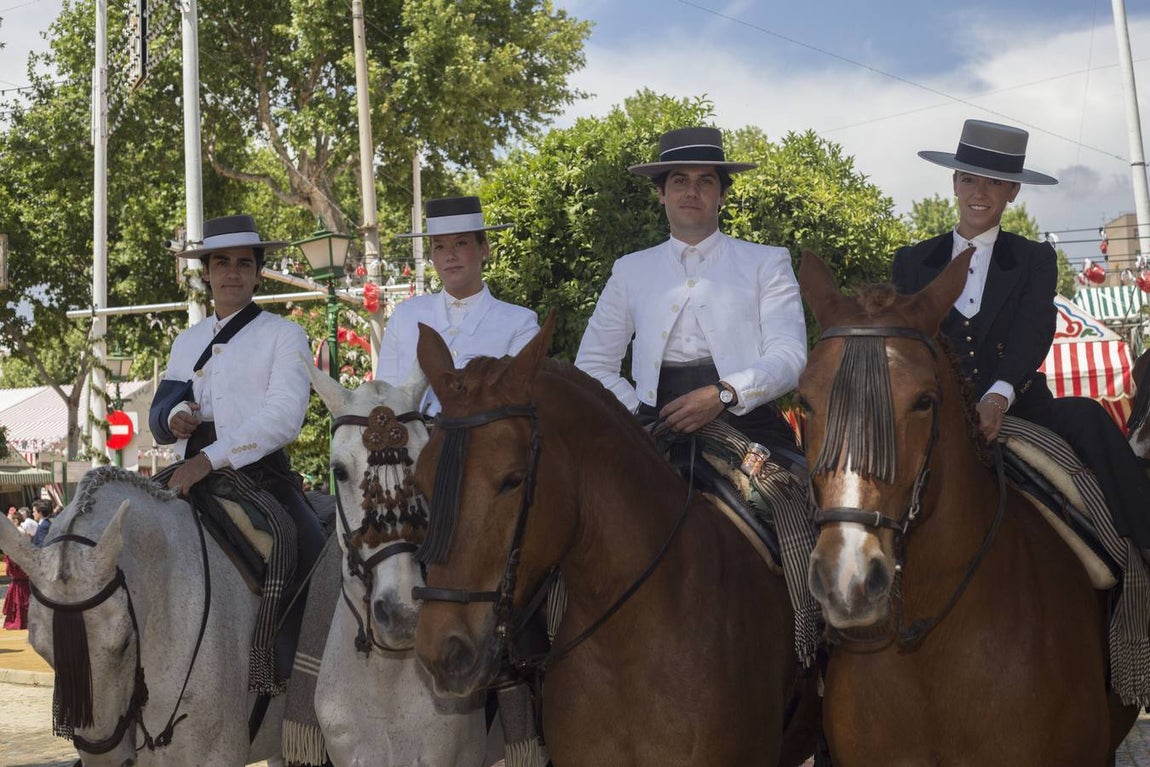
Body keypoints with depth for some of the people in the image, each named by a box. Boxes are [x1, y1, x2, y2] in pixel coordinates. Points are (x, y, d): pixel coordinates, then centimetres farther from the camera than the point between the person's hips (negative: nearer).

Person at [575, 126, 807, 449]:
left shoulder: (767, 264, 11)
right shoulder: (630, 271, 17)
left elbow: (789, 357, -1)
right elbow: (592, 364, 16)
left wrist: (723, 395, -19)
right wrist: (638, 412, -3)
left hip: (747, 422, -2)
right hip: (657, 427, 2)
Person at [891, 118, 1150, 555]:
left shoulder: (1035, 260, 11)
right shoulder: (912, 262, 14)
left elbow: (1034, 331, -7)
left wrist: (999, 396, -27)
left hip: (1016, 410, 0)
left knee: (1087, 418, -30)